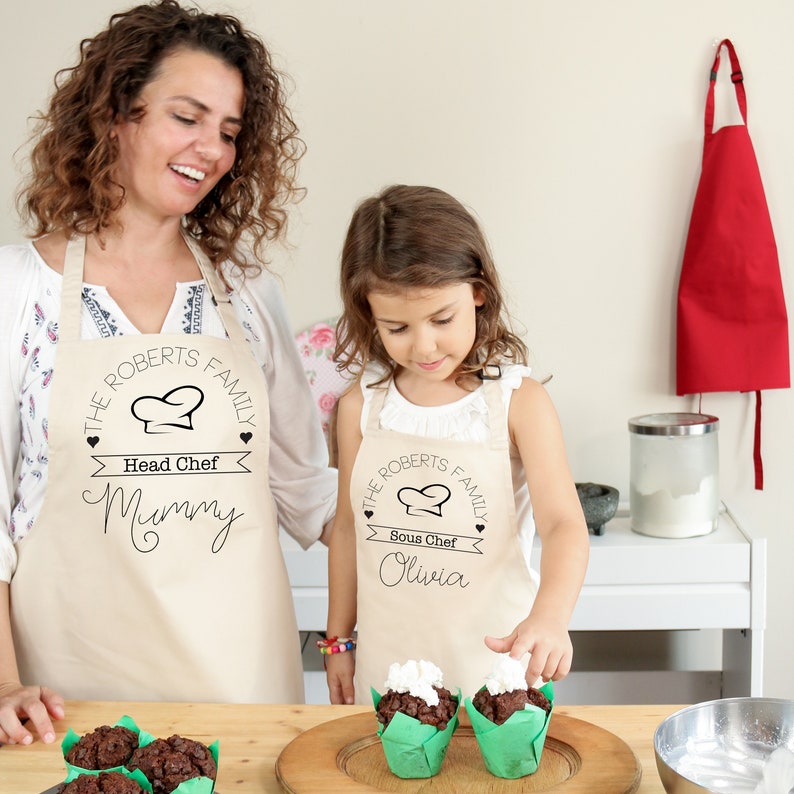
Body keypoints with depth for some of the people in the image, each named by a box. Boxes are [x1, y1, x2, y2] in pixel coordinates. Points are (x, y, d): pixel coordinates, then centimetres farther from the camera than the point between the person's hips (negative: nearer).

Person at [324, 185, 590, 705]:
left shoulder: (518, 401, -10)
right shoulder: (362, 406, -1)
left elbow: (564, 524, -19)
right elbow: (349, 526, 10)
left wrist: (549, 617, -37)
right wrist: (338, 641, 15)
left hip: (495, 665, -2)